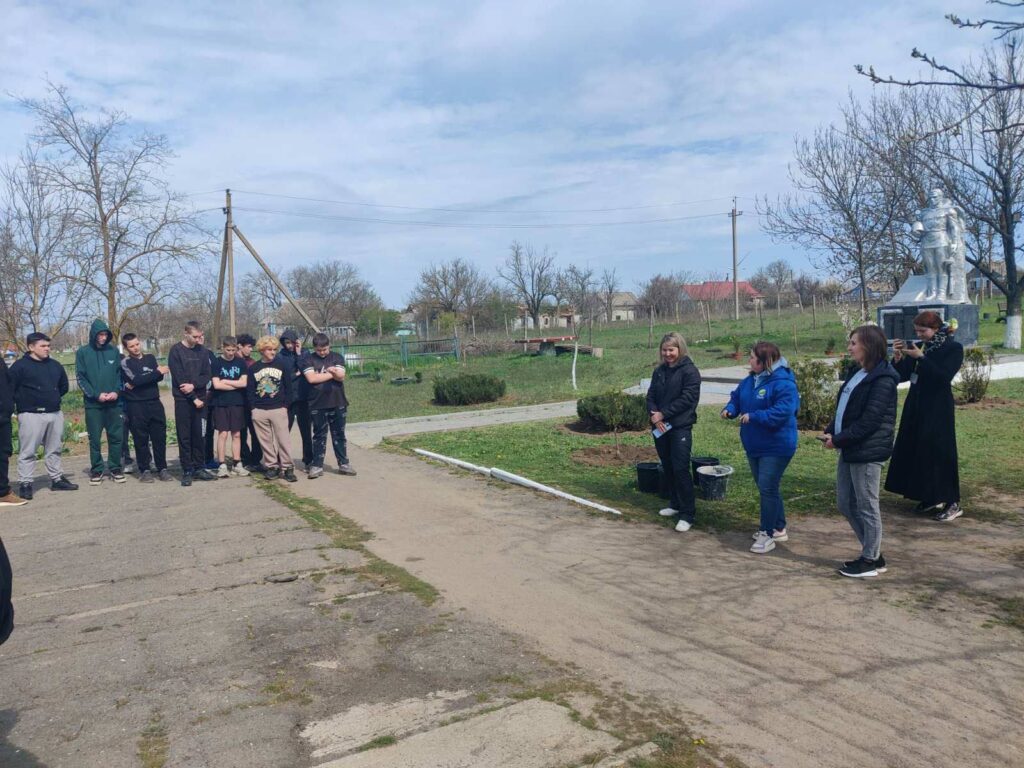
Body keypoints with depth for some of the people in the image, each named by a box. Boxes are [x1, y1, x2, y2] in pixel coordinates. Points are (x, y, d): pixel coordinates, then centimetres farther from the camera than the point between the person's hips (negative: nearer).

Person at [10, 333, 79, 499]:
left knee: (54, 449, 13)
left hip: (55, 414, 6)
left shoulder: (55, 365, 11)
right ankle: (25, 484, 3)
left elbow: (64, 386, 23)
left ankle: (57, 479, 23)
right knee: (27, 451, -2)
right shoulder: (20, 366, -7)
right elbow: (9, 389, -9)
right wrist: (24, 402, -5)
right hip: (31, 415, -6)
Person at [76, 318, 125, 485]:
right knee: (95, 439, 4)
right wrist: (96, 395, -12)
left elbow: (119, 373, 9)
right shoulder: (83, 352, 0)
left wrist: (116, 391, -8)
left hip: (114, 402, 2)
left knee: (116, 437, 5)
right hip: (93, 403, -2)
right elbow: (81, 378, -2)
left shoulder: (114, 351, 6)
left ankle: (115, 468, 16)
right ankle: (96, 470, 14)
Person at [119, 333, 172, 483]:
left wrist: (139, 381, -14)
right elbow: (136, 379, -16)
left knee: (160, 437, 4)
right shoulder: (125, 362, 0)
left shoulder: (150, 358, 12)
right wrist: (157, 372, -13)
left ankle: (162, 468, 12)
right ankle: (145, 470, 11)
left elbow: (159, 377, 0)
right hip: (136, 405, -3)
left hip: (155, 403, 3)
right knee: (141, 439, 2)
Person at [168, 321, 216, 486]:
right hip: (183, 400, -4)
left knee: (198, 436, 8)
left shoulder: (202, 351, 8)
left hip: (199, 399, 4)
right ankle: (187, 471, 5)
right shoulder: (176, 351, -5)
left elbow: (207, 375, 4)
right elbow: (179, 379, -11)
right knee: (184, 437, 0)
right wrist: (194, 398, -12)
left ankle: (199, 468, 15)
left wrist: (193, 385, -15)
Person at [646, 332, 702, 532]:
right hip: (660, 427, 6)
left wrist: (663, 414, -16)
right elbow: (651, 396, 9)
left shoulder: (689, 371, -7)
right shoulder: (659, 371, 12)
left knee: (680, 470, -9)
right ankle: (675, 504, 30)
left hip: (680, 428, -6)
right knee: (668, 468, 14)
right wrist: (654, 415, -10)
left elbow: (688, 398, -16)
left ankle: (688, 514, -3)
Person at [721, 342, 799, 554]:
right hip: (754, 445, 9)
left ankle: (767, 534, 4)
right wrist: (730, 410, -5)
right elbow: (736, 398, 18)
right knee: (767, 488, 17)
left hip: (776, 447, -9)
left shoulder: (783, 383, -20)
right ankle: (778, 528, 31)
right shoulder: (750, 380, 8)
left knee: (767, 488, -8)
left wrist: (753, 417, -28)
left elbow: (782, 412, -28)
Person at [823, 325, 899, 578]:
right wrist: (830, 431, 1)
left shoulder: (882, 380, -15)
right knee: (845, 503, 15)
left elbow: (869, 421, -20)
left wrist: (838, 440, -17)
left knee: (866, 507, 3)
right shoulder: (858, 374, 13)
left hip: (868, 451, -9)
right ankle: (871, 551, 28)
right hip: (850, 449, 9)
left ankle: (871, 560, 17)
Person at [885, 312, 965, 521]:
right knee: (916, 450, 9)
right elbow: (901, 376, 6)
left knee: (939, 452, -5)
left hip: (938, 410, -7)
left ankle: (952, 503, 4)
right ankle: (930, 496, 21)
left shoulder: (953, 348, -7)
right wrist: (898, 357, -10)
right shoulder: (920, 347, 9)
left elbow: (944, 377, -21)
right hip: (916, 407, 7)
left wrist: (921, 358, -23)